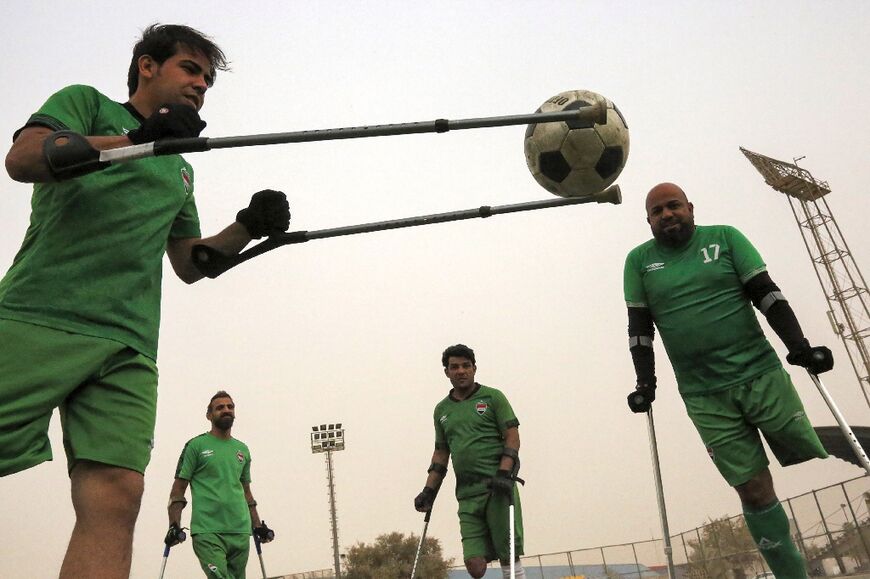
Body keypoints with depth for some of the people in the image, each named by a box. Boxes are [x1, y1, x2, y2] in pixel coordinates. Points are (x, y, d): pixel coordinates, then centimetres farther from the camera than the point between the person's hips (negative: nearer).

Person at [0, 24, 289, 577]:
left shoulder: (180, 169, 30)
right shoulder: (85, 102, 15)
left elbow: (188, 264, 30)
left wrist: (248, 227, 14)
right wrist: (135, 139, -18)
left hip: (129, 345, 5)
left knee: (116, 495, -13)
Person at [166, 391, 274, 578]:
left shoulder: (242, 449, 18)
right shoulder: (196, 445, 3)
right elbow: (179, 487, 1)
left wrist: (258, 525, 18)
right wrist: (174, 525, -9)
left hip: (240, 532, 5)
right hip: (207, 531, -5)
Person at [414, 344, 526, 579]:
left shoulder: (492, 397, 6)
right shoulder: (441, 410, 18)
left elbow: (512, 437, 0)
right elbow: (440, 453, 22)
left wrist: (504, 473, -14)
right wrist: (429, 491, 13)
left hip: (499, 488, -3)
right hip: (467, 494, 4)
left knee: (508, 558, -7)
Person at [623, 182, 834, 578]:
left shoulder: (725, 238, 6)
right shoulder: (639, 261, 8)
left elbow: (766, 293, 1)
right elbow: (640, 327, 7)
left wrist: (799, 346, -10)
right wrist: (646, 382, -2)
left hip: (763, 376, 0)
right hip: (705, 397, 0)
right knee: (754, 491, 0)